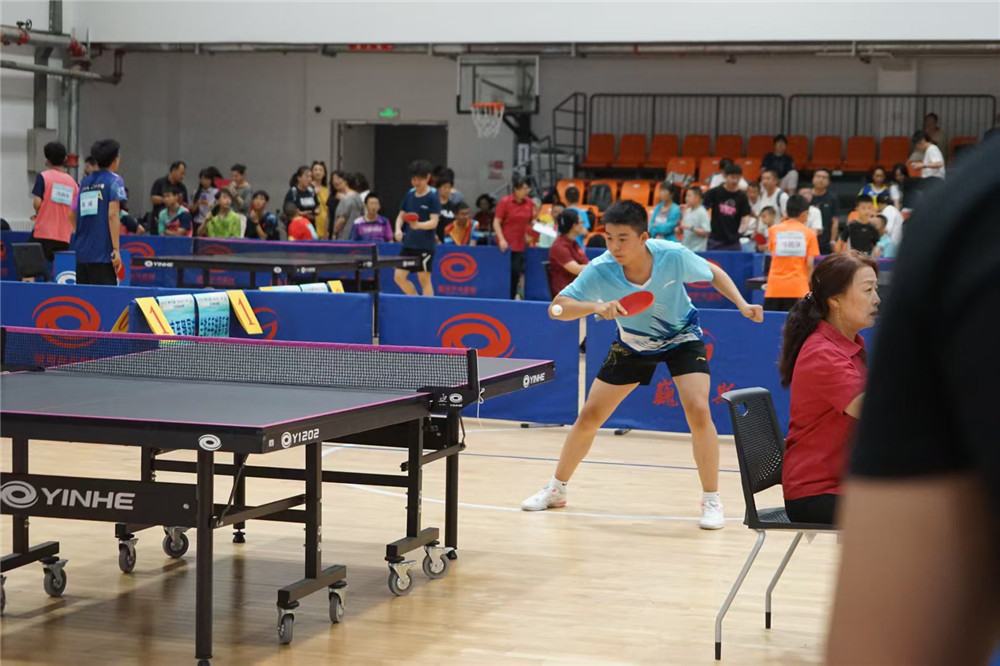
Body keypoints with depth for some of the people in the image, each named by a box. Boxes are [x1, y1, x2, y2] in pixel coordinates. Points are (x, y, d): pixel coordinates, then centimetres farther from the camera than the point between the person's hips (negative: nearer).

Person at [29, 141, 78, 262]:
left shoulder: (43, 177, -3)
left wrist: (39, 213, 8)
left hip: (43, 234, -4)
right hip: (64, 237, 4)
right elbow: (75, 214, 8)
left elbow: (37, 203, -12)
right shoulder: (72, 182, 9)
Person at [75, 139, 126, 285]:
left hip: (82, 253, 6)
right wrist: (115, 250, -13)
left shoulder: (85, 182, 16)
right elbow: (112, 215, -12)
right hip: (102, 254, -6)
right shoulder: (114, 180, -3)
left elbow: (74, 215, 18)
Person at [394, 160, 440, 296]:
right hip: (408, 243, 7)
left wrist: (419, 225, -35)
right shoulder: (410, 194, 9)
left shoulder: (433, 196, -8)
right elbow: (401, 215, 17)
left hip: (425, 245, -6)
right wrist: (398, 229, -3)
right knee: (399, 277, 4)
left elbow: (434, 222, -16)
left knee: (424, 279, -4)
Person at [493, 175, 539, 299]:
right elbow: (496, 222, -6)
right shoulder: (505, 202, -7)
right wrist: (502, 239, -16)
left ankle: (512, 298, 11)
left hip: (520, 244, 4)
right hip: (506, 244, -4)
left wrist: (535, 214, -5)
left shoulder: (529, 203, 6)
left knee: (516, 272, 2)